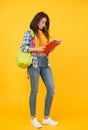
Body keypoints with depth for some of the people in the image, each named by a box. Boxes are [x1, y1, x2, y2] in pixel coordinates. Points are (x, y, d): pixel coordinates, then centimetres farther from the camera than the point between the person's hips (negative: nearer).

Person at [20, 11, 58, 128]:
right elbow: (23, 48, -8)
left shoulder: (45, 33, 18)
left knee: (51, 89, 0)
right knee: (34, 91, 2)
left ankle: (46, 118, 15)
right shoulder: (29, 32, 0)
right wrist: (37, 49, -17)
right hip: (34, 63, -6)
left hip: (45, 63, 6)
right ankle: (33, 118, 18)